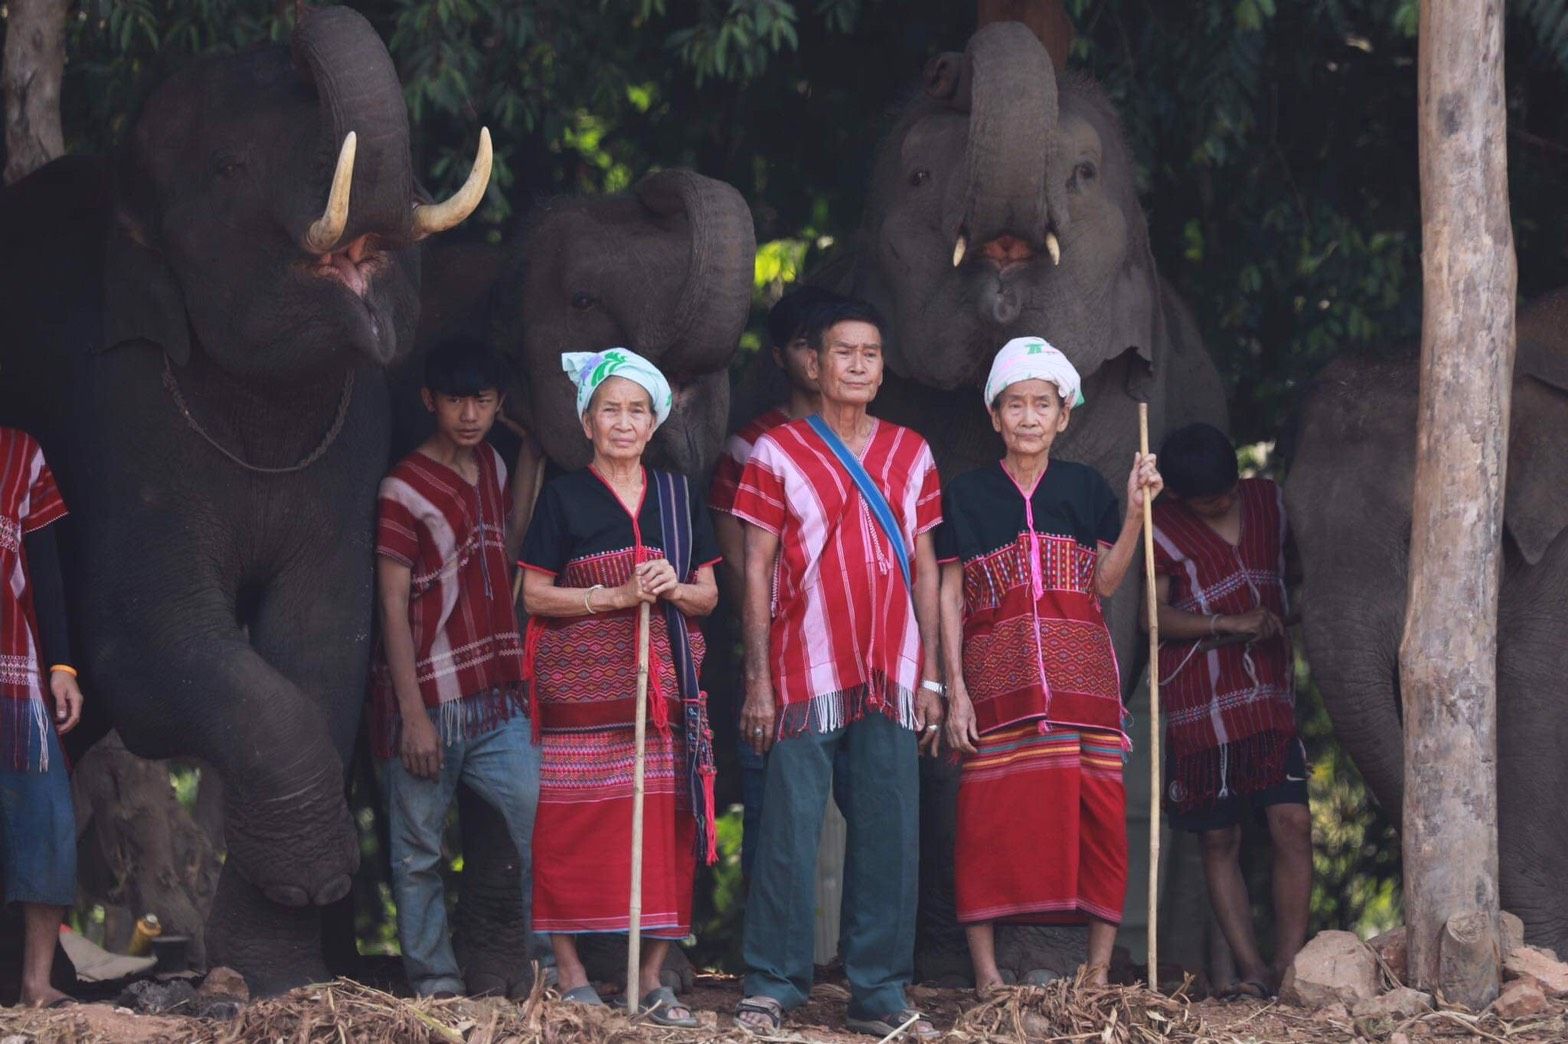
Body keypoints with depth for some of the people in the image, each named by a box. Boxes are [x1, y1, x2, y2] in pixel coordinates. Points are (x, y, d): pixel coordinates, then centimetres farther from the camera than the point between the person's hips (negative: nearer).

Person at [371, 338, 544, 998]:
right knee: (419, 856, 2)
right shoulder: (405, 490, -7)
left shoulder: (492, 468, 12)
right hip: (427, 702, -5)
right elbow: (393, 607, -10)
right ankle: (434, 986, 9)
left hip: (496, 702, 5)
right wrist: (413, 715, -13)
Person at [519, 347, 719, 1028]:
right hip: (580, 690, -3)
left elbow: (708, 594, 14)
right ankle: (571, 977, 1)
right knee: (571, 829, -6)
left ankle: (652, 978, 5)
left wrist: (676, 589, -8)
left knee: (665, 828, -2)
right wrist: (615, 596, -11)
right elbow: (534, 594, -1)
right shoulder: (564, 498, 3)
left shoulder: (677, 496, 13)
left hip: (664, 689, 3)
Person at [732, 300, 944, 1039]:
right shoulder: (778, 453, 2)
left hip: (892, 675, 3)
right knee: (790, 832, -4)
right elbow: (757, 571, 0)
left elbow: (925, 568, 13)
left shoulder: (910, 455, 12)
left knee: (889, 834, 2)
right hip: (806, 674, -3)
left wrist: (930, 678, 7)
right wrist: (758, 681, -6)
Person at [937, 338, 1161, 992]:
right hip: (998, 680, -1)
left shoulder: (1086, 490, 11)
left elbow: (1106, 582, 4)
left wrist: (1135, 512, -6)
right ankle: (986, 974, 0)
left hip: (1081, 676, 1)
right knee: (990, 816, -6)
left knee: (1097, 815, -4)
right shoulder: (967, 496, 7)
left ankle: (1099, 971, 1)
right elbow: (950, 597, 5)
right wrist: (956, 690, -2)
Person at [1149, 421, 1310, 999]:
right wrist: (1229, 624, -19)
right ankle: (1252, 971, 3)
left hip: (1270, 696, 3)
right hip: (1201, 706, -3)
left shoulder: (1267, 501, 10)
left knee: (1293, 822, -11)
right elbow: (1155, 615, -10)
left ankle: (1289, 966, -9)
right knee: (1220, 839, -1)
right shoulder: (1163, 528, -3)